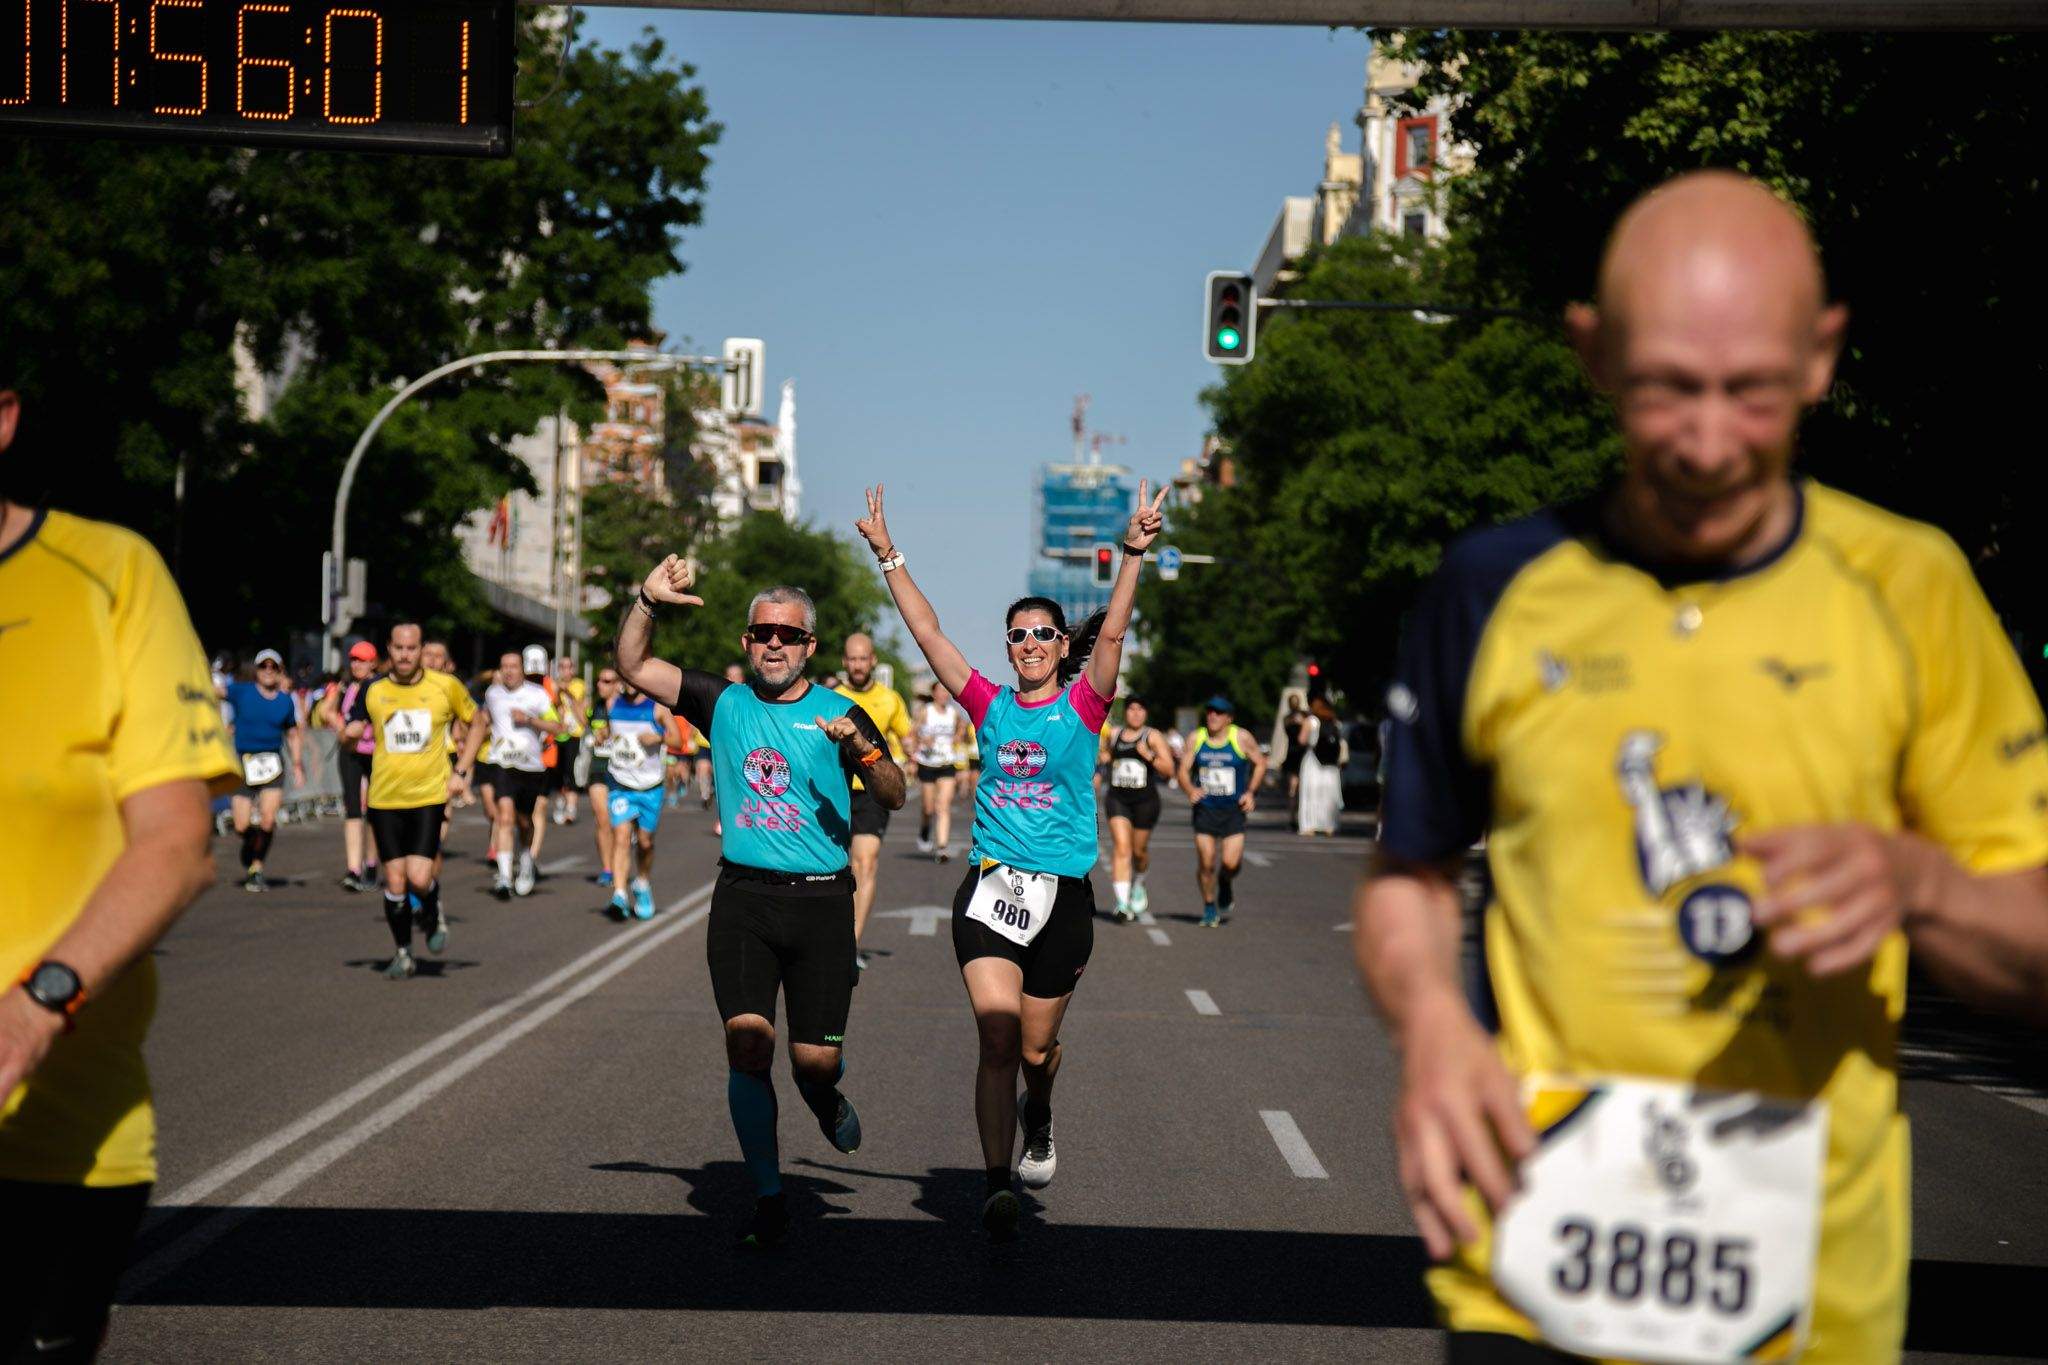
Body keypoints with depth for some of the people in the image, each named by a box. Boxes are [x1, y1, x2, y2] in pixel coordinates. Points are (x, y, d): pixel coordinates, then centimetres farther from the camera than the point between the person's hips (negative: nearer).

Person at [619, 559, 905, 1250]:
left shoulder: (838, 714, 2)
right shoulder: (724, 702, 7)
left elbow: (894, 796, -7)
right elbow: (632, 666, 7)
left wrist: (862, 747, -25)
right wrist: (649, 600, -8)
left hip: (821, 902, -1)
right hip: (742, 900, 1)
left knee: (815, 1060, -1)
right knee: (748, 1046, -10)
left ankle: (826, 1098, 38)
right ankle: (768, 1200, 3)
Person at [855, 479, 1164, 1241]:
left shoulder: (1082, 706, 2)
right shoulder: (991, 707, 7)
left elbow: (1111, 634, -12)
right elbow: (927, 633, 7)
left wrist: (1133, 556, -23)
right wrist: (889, 557, 5)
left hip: (1063, 896, -1)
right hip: (990, 889, 1)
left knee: (1035, 1048, 10)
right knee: (997, 1036, -14)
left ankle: (1037, 1125, 43)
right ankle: (998, 1186, -14)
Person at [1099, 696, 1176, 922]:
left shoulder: (1153, 737, -2)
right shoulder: (1112, 735, 7)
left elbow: (1169, 771, -8)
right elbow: (1104, 755, 27)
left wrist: (1150, 756, -22)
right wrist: (1102, 758, 4)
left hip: (1145, 800, -1)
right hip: (1117, 799, 1)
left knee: (1139, 850, 11)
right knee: (1121, 848, -13)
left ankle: (1138, 883, 44)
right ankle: (1123, 903, -19)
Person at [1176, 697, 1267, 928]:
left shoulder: (1242, 738, -3)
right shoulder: (1196, 739, 1)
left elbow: (1260, 763, 7)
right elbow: (1183, 770, 3)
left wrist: (1251, 792, -4)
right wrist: (1190, 790, -17)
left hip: (1234, 810, -1)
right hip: (1205, 809, 1)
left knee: (1230, 863, -11)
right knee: (1205, 863, -2)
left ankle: (1225, 884, 25)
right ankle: (1209, 908, 18)